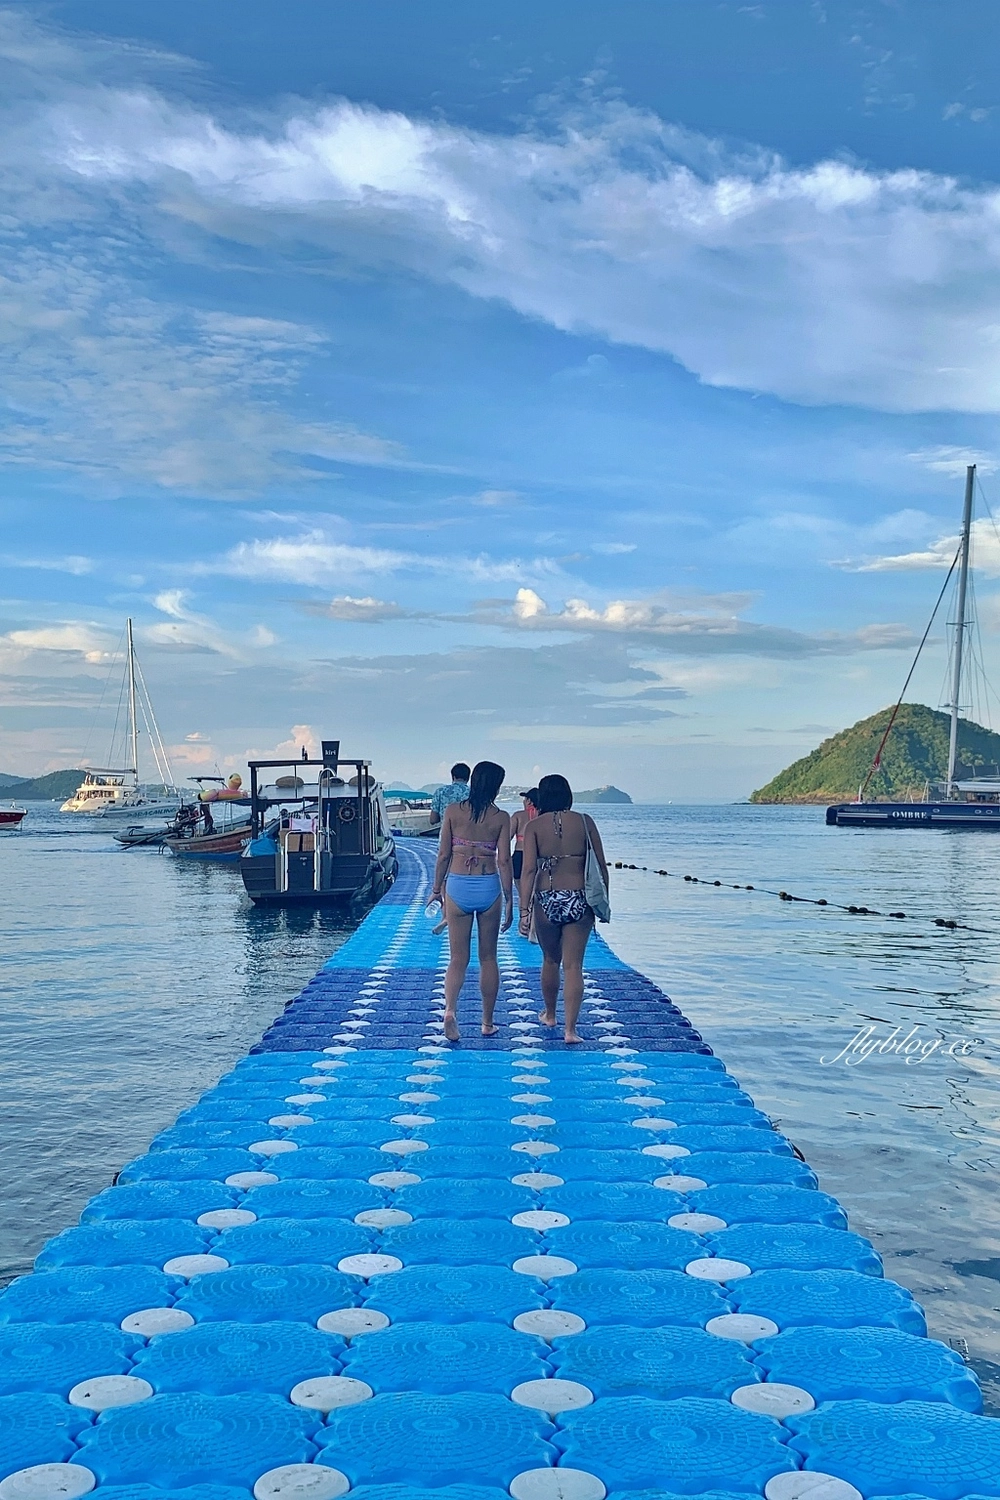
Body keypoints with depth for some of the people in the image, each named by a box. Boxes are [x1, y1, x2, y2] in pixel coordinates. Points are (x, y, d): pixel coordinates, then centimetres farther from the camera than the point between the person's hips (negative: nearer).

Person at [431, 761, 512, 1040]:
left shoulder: (453, 811, -2)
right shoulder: (501, 817, -4)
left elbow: (444, 855, -1)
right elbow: (504, 862, -5)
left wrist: (437, 888, 11)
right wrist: (509, 902, 1)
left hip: (457, 887, 0)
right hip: (489, 888, 0)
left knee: (458, 959, 7)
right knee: (488, 958, 14)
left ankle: (450, 1009, -18)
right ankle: (487, 1023, 21)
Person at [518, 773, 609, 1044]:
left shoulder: (534, 826, -2)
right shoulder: (584, 821, 1)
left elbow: (529, 869, -9)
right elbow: (601, 866, 2)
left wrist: (524, 910, -9)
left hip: (546, 900, 0)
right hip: (579, 901, 0)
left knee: (550, 960, 21)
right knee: (573, 965, 4)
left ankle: (550, 1014, 38)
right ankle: (570, 1029, -1)